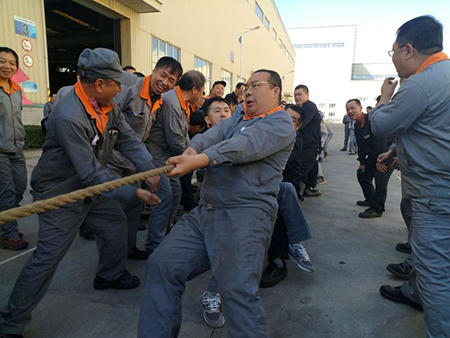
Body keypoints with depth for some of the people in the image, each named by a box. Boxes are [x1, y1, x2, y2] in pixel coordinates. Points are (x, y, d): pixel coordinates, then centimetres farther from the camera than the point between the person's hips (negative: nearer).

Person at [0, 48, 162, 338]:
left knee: (116, 224, 17)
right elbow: (91, 173, -32)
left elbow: (129, 139, -3)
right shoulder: (69, 117, -32)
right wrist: (134, 192, -28)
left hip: (93, 186, 9)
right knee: (48, 256, -4)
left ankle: (110, 275, 42)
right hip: (60, 194, -8)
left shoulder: (108, 106, -5)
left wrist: (149, 169, -18)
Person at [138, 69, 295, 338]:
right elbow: (214, 134, 5)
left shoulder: (281, 123, 3)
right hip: (204, 211, 7)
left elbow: (246, 145, -16)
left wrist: (199, 160, -28)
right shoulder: (238, 118, 26)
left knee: (238, 291, -20)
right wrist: (191, 150, -17)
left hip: (246, 213, -7)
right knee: (161, 265, 0)